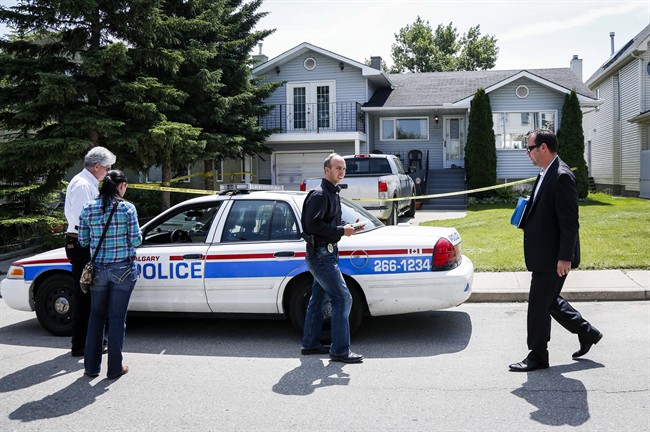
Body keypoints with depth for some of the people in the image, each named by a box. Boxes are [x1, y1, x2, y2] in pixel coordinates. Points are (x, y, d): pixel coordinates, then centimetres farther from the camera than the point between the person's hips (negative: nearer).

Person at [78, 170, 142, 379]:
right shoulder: (127, 208, -10)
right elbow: (136, 240, -8)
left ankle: (91, 366, 21)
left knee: (96, 315, 16)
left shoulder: (88, 209, 0)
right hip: (123, 269, -3)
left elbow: (83, 240, 5)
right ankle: (115, 368, 13)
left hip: (98, 270, 3)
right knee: (117, 317, 5)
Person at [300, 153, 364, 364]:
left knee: (319, 299, 16)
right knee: (342, 298, -10)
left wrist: (346, 227, 6)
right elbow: (313, 225, -23)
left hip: (326, 253, 10)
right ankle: (340, 350, -4)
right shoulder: (319, 194, -15)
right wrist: (341, 231, -19)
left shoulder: (332, 193, 16)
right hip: (321, 254, -10)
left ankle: (310, 344, 26)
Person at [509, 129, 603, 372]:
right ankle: (587, 333, 33)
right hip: (544, 254, 10)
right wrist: (526, 216, 7)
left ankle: (537, 357, 13)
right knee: (549, 301, 19)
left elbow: (569, 222, -22)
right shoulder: (546, 175, 12)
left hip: (552, 256, -10)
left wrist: (565, 258, -22)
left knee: (539, 305, 0)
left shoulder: (562, 176, -19)